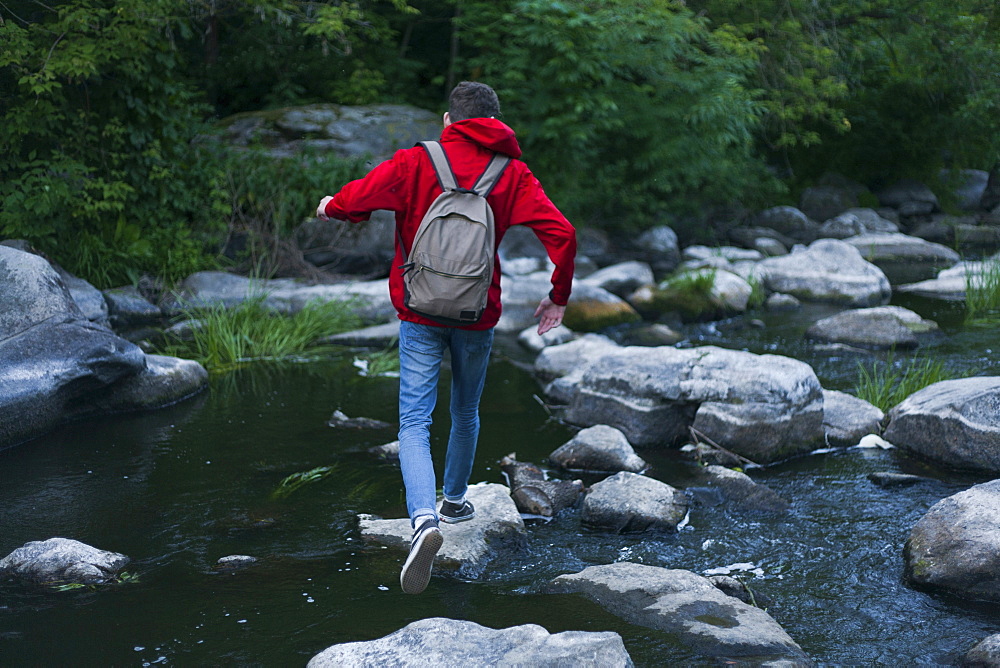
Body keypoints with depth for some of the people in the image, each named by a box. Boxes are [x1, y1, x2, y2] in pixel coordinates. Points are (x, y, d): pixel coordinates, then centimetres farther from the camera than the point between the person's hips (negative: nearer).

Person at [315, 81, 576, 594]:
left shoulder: (416, 162, -6)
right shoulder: (512, 175, -1)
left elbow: (353, 200, -12)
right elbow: (561, 233, -10)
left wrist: (329, 208, 12)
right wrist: (559, 296, 3)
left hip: (420, 313, -2)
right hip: (478, 315, 2)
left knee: (415, 422, -4)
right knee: (466, 411, 24)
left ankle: (424, 519, -26)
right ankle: (454, 500, 42)